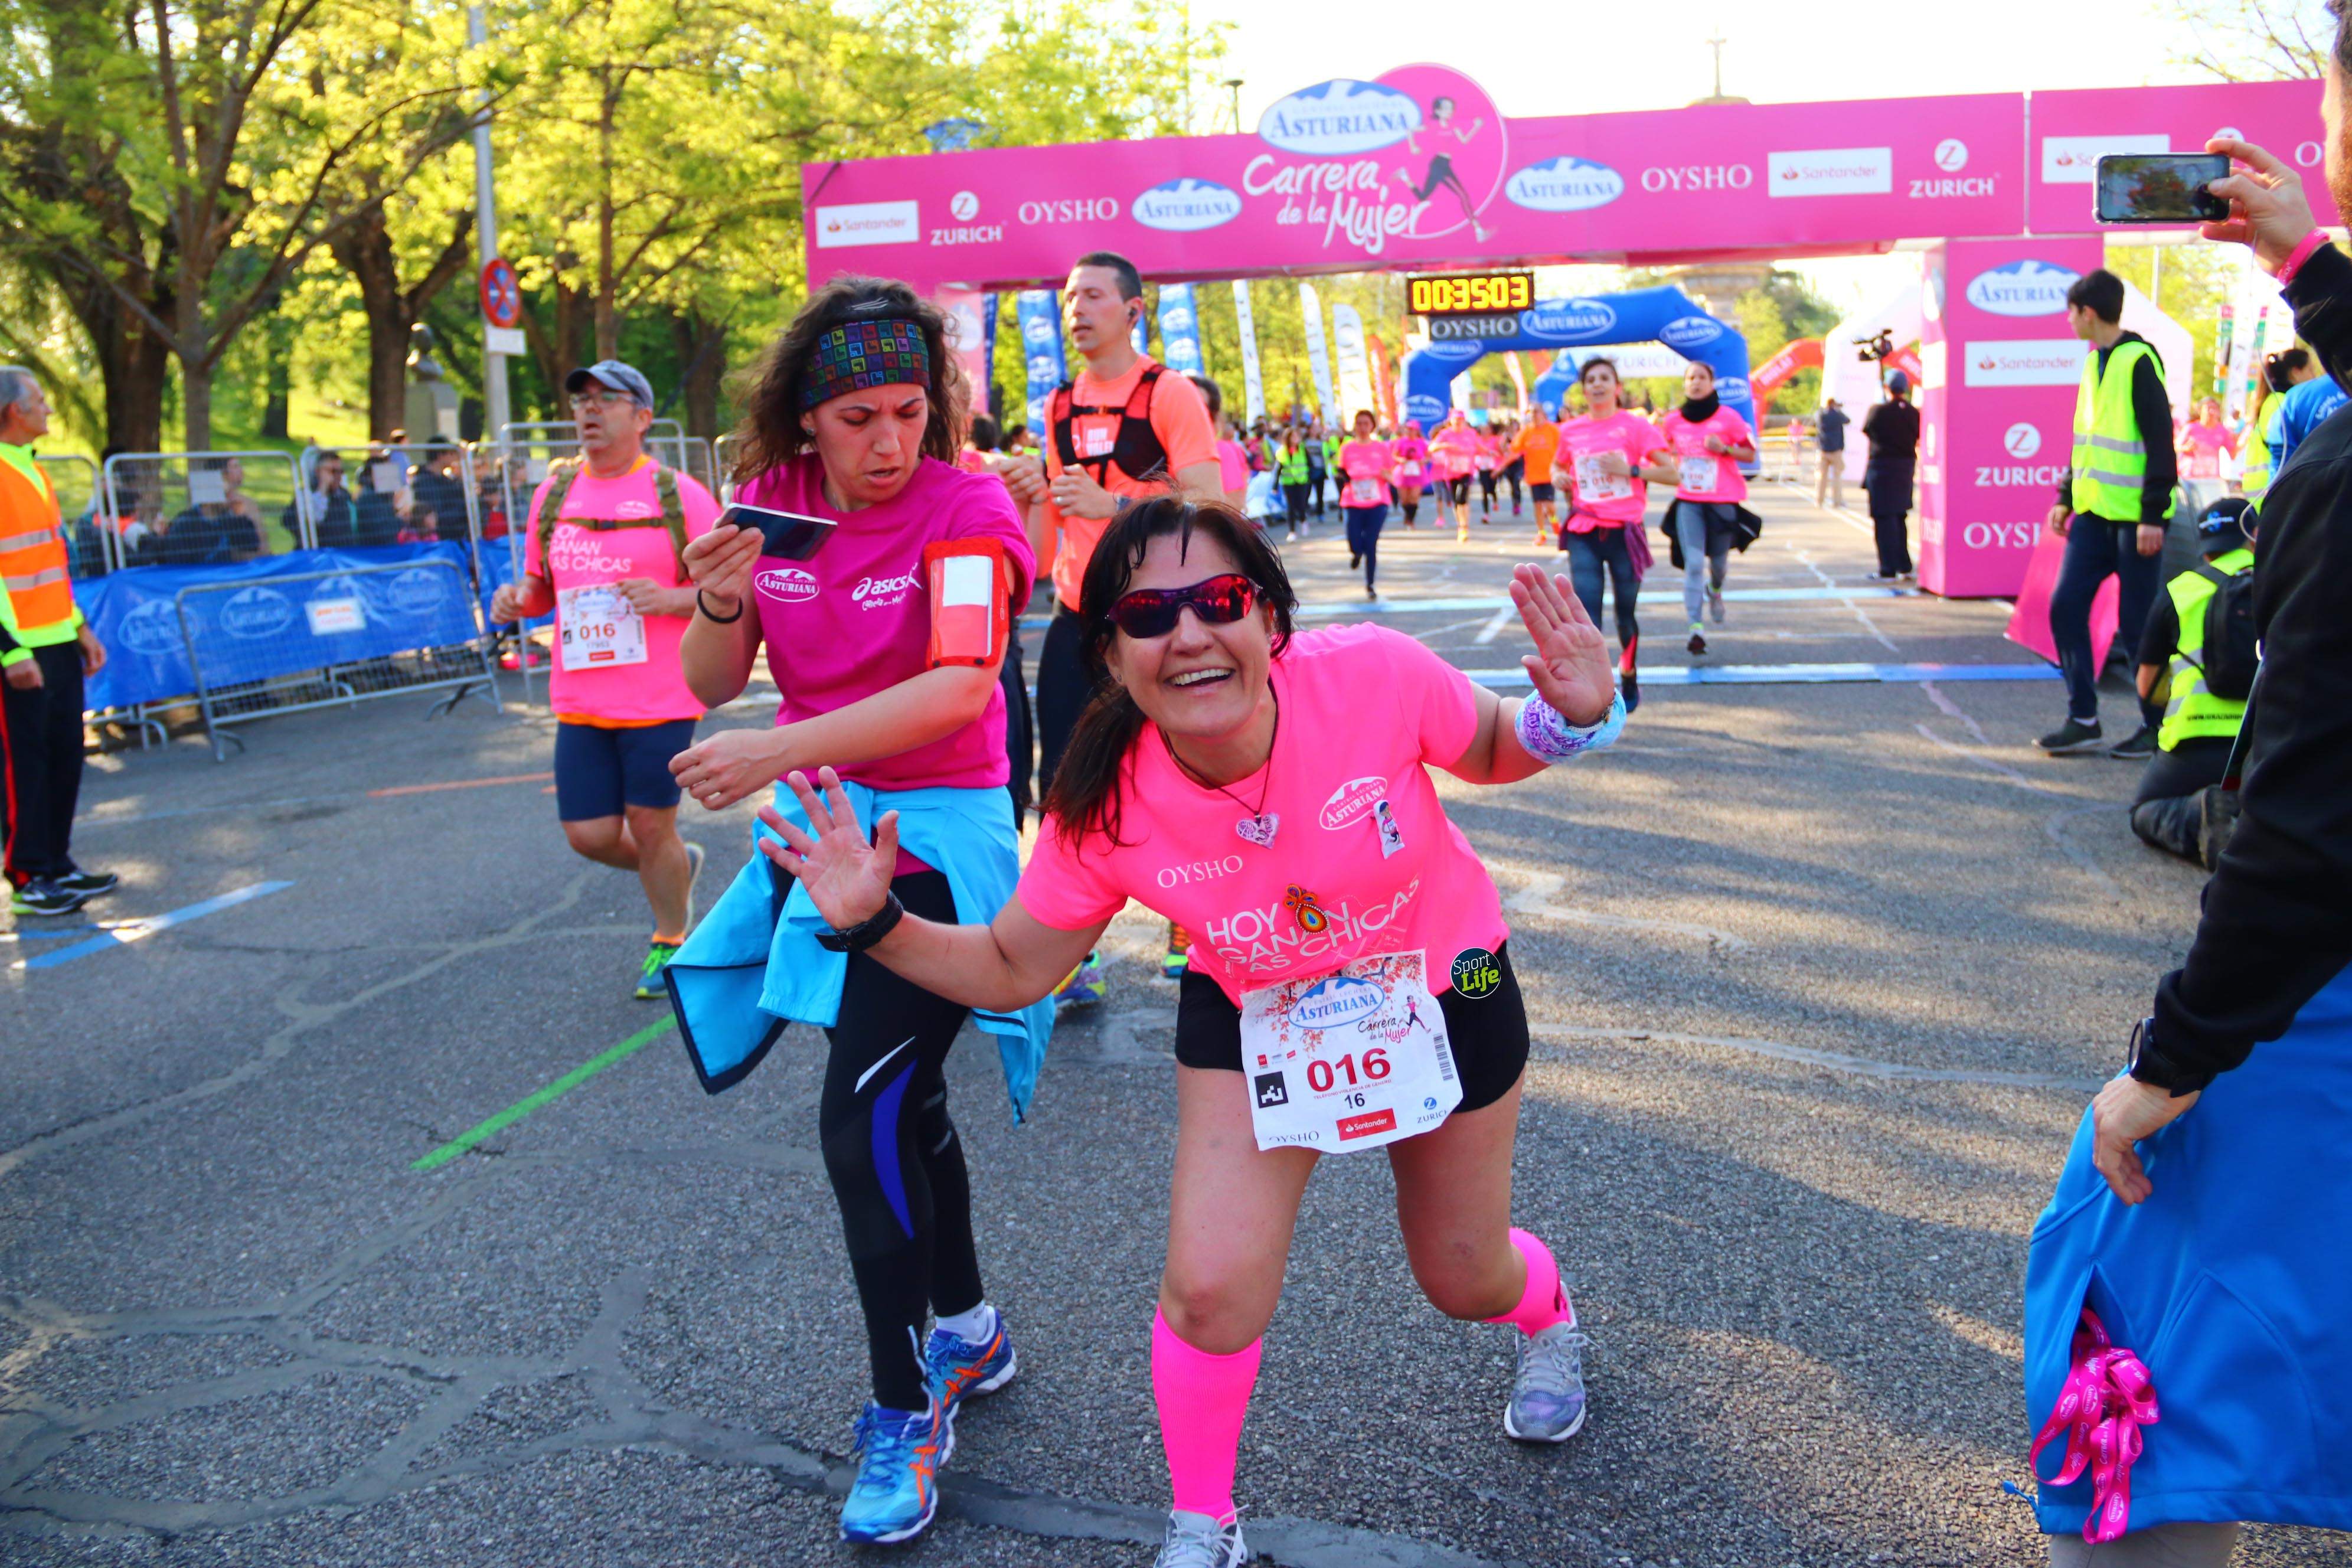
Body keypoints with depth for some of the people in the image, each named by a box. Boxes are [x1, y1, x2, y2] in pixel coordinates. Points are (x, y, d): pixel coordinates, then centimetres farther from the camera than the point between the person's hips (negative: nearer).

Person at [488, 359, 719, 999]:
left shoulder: (678, 494, -5)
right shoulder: (553, 493, 10)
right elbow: (542, 583, 20)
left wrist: (668, 598, -22)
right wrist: (517, 598, -2)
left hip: (661, 699, -5)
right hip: (580, 701, 5)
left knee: (651, 826, 3)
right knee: (590, 836, 3)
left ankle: (671, 942, 28)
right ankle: (677, 865, 35)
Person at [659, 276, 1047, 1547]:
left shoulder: (965, 509, -15)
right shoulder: (771, 502, 1)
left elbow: (959, 686, -30)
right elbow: (710, 687, 2)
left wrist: (775, 753, -37)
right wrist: (720, 605, -20)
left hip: (932, 834, -6)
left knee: (861, 1122, -12)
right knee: (899, 1097, 19)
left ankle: (905, 1415, 8)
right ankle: (969, 1333, 40)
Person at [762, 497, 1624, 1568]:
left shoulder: (1376, 676, -33)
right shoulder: (1108, 805, -26)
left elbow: (1492, 752, -10)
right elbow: (1011, 970, -12)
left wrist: (1575, 715, -32)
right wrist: (874, 922, -27)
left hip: (1444, 988, 0)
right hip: (1255, 1016, 0)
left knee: (1465, 1281, 16)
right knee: (1210, 1288, -13)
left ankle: (1550, 1321, 58)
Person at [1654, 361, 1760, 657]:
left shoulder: (1728, 417, -3)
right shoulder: (1673, 421, 5)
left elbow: (1750, 454, 0)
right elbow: (1666, 453, 22)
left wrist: (1724, 448, -16)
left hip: (1723, 500, -1)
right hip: (1688, 501, 1)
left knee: (1718, 559, 11)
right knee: (1693, 563, -12)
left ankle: (1715, 590, 47)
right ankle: (1695, 627, -13)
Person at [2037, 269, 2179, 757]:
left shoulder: (2138, 361, -12)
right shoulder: (2094, 362, 13)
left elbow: (2160, 442, -15)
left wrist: (2153, 515, -18)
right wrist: (2066, 498, 16)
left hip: (2134, 518, -8)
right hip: (2093, 513, 8)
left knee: (2138, 623, -1)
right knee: (2065, 607, 2)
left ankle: (2155, 726, 11)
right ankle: (2083, 721, 8)